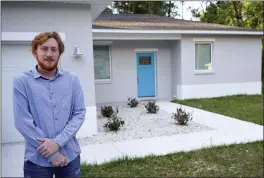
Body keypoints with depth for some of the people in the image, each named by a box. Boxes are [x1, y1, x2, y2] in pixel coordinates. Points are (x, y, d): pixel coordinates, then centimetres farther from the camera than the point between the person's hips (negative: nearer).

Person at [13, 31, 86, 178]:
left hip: (70, 155, 2)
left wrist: (58, 142, -15)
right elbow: (22, 122, -10)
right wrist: (52, 154, -12)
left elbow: (80, 113, -2)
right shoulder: (22, 82, -5)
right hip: (37, 159, -2)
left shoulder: (72, 80, 2)